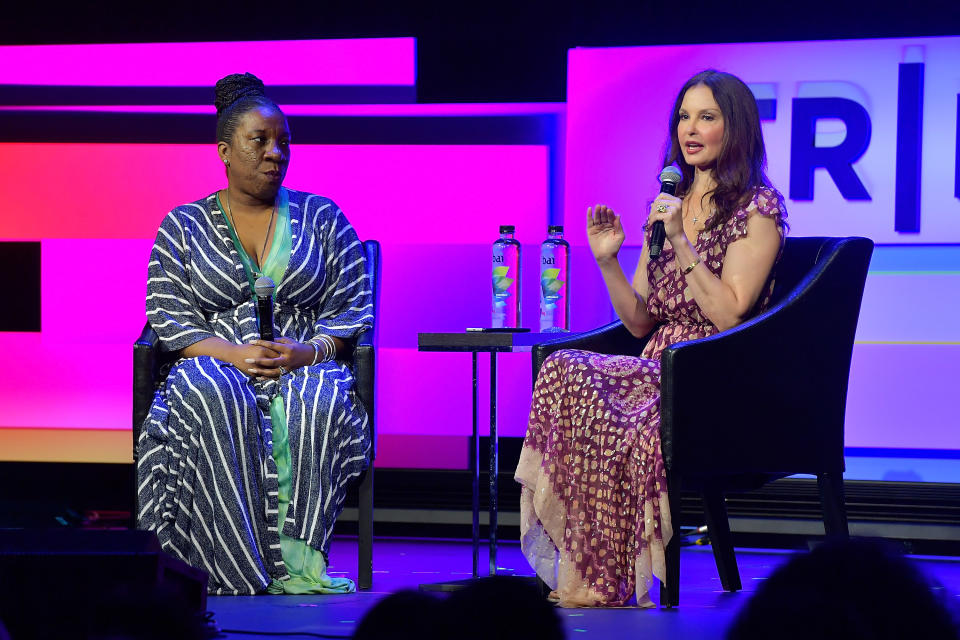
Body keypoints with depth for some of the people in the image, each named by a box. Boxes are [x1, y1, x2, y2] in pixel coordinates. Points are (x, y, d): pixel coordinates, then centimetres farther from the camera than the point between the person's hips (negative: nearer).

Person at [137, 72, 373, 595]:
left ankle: (296, 553, -40)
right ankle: (246, 569, -40)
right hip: (217, 365, 0)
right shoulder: (183, 227, 13)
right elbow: (169, 320, 3)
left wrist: (307, 352, -13)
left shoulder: (322, 218, 15)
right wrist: (234, 354, -15)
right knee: (213, 396, -38)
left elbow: (353, 308, 8)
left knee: (319, 396, -37)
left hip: (305, 367, 0)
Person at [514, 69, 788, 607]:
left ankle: (603, 581, -20)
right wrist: (608, 261, 1)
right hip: (663, 370, 7)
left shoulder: (757, 208, -3)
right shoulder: (671, 205, 17)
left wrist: (681, 245, -16)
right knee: (567, 369, -23)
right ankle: (577, 572, -25)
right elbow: (641, 322, 15)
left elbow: (729, 315, -13)